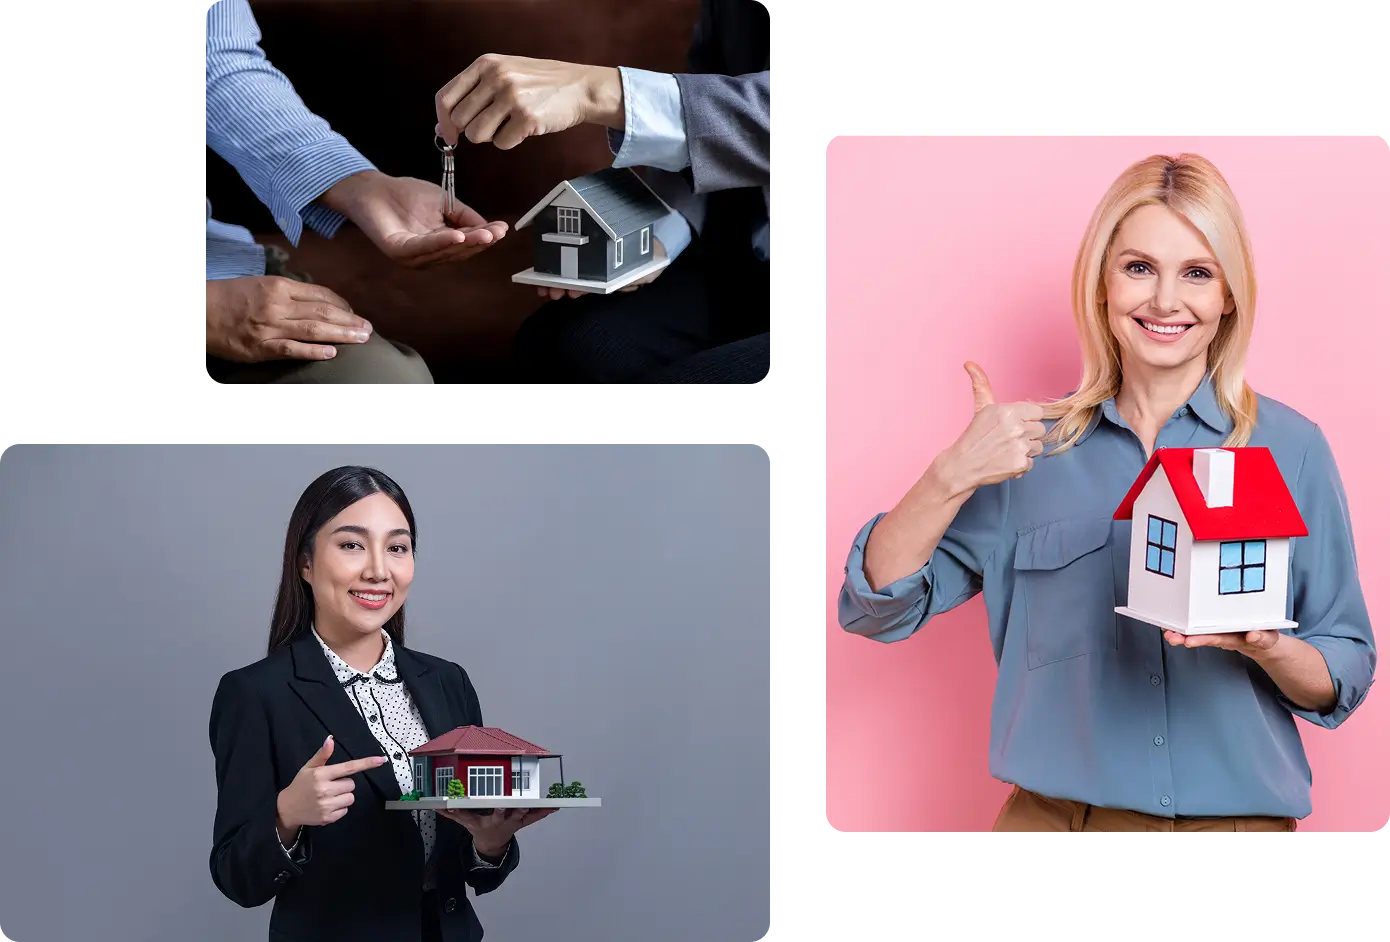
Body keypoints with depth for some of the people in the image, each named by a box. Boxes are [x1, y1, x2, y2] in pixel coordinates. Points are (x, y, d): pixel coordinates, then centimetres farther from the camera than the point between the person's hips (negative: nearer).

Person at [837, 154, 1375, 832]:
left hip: (1237, 817, -1)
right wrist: (952, 476, -14)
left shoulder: (1292, 449, 0)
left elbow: (1344, 681, 3)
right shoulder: (1034, 448, 4)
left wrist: (1267, 646, -18)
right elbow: (876, 608, 0)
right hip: (1056, 818, 1)